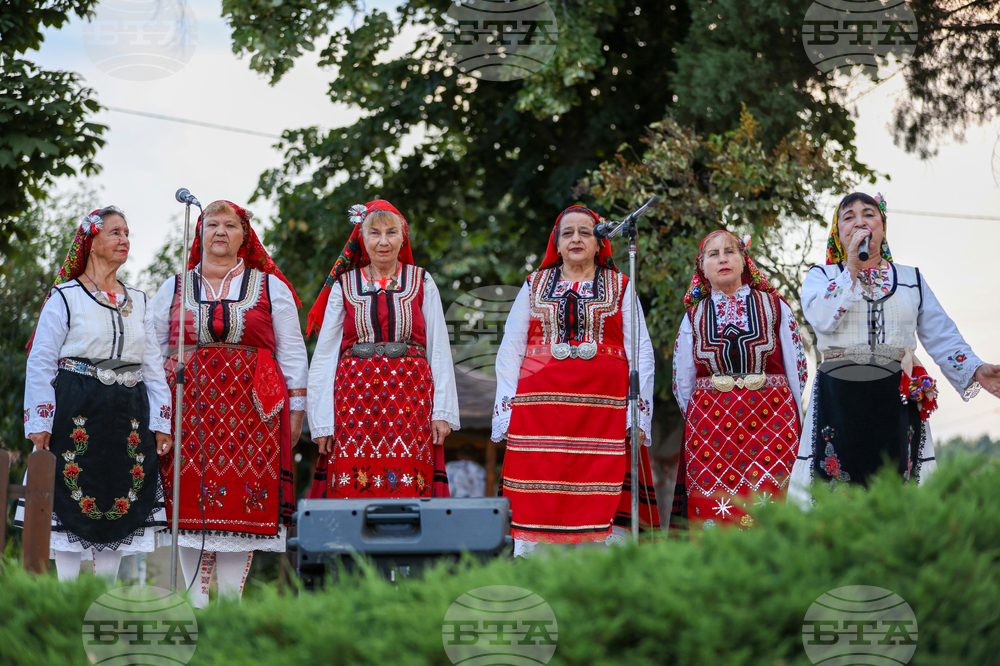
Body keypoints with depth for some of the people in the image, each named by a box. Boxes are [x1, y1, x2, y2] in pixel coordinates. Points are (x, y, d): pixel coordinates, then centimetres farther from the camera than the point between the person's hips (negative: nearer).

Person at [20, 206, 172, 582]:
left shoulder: (138, 303, 16)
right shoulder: (65, 297, 1)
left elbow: (153, 366, 15)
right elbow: (40, 363, -2)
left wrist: (162, 422, 7)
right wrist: (39, 422, -10)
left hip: (128, 417, 5)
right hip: (76, 412, -4)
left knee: (120, 506, 4)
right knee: (73, 507, -5)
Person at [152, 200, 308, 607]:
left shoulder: (270, 287, 11)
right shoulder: (174, 289, 15)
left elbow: (292, 351, 10)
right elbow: (153, 353, 15)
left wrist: (296, 408, 4)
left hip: (250, 405, -1)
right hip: (190, 405, 1)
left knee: (245, 503, -6)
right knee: (192, 498, -3)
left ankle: (231, 599, -1)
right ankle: (197, 600, 2)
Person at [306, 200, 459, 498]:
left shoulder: (422, 282, 10)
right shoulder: (343, 286, 10)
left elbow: (439, 349, 8)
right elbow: (325, 354, 9)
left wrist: (443, 411, 0)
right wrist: (321, 420, 2)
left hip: (410, 398, 0)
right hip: (356, 397, 0)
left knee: (409, 490, -7)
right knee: (352, 490, -8)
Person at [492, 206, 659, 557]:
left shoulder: (621, 288, 15)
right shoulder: (534, 286, 19)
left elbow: (641, 352, 10)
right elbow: (509, 350, 14)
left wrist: (640, 410, -2)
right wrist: (505, 407, 2)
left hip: (604, 408, -1)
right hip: (540, 407, 1)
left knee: (606, 500, -9)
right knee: (537, 502, -7)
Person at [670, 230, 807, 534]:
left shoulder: (774, 307, 8)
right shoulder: (695, 316, 12)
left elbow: (797, 367, 10)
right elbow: (682, 384, 18)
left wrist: (795, 425, 8)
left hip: (769, 421, -1)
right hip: (709, 426, 1)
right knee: (711, 512, -6)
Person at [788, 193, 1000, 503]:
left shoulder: (912, 279, 15)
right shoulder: (820, 277, 10)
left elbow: (942, 336, 8)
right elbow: (823, 319, -11)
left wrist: (974, 370, -9)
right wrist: (852, 267, -10)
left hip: (896, 402, 2)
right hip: (839, 402, -2)